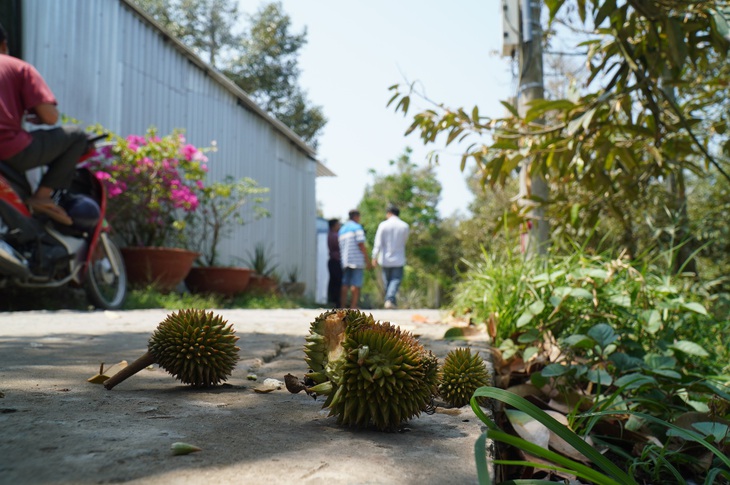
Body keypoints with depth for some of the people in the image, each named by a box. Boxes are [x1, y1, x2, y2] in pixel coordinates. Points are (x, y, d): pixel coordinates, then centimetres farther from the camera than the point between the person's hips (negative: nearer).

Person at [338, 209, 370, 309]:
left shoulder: (342, 229, 19)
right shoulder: (357, 227, -4)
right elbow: (361, 245, -12)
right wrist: (367, 260, -9)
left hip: (345, 261, 7)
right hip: (357, 260, -7)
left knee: (345, 284, 7)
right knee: (356, 285, -6)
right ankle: (353, 306, -9)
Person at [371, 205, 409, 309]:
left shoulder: (383, 225, -5)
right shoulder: (405, 226, -2)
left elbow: (378, 243, -8)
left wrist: (374, 257, -5)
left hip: (385, 258, 1)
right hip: (398, 259, 0)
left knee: (387, 280, 13)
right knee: (396, 280, -2)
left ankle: (389, 300, 18)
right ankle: (390, 299, -20)